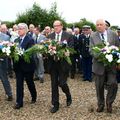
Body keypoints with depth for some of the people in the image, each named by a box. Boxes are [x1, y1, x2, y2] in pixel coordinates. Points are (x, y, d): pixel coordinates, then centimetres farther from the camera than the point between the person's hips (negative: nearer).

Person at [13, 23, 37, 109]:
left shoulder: (30, 40, -10)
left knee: (30, 82, 13)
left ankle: (34, 97, 36)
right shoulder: (16, 40, 10)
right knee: (19, 84, 5)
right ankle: (19, 102, 11)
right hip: (18, 65, 5)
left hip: (27, 65, -4)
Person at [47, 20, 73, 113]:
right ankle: (55, 105, 19)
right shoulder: (50, 36, 7)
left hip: (63, 63, -3)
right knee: (54, 84, 7)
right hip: (53, 63, 3)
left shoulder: (68, 36, -2)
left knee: (62, 83, -3)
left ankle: (68, 96, 30)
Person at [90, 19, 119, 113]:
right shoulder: (93, 36, 1)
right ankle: (100, 104, 27)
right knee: (99, 86, 8)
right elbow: (91, 50, -3)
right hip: (99, 65, 0)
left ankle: (109, 103, 17)